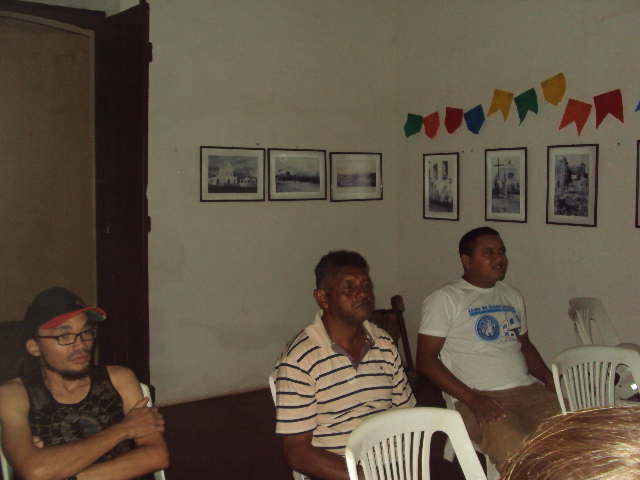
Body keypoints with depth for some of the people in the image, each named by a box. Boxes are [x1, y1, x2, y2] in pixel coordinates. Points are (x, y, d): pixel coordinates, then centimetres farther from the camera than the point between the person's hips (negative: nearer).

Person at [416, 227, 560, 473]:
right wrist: (472, 399, -15)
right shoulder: (445, 299, 1)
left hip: (529, 390, 6)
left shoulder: (513, 296, 22)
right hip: (479, 399, -6)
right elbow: (426, 359, -4)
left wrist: (549, 377, 8)